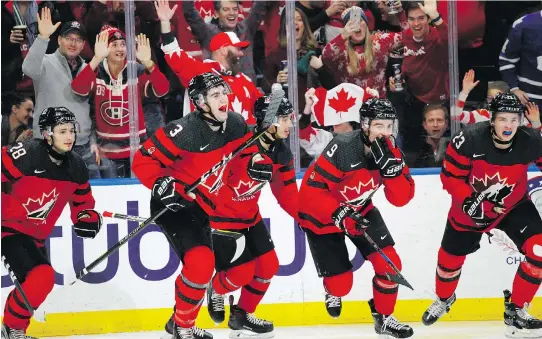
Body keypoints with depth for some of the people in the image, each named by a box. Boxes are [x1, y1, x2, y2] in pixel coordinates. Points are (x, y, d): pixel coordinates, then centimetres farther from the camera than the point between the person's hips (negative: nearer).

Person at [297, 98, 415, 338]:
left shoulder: (390, 152, -13)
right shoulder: (343, 148, -32)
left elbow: (401, 198, -16)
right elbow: (311, 190, -30)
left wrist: (391, 166, -31)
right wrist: (340, 215, -38)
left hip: (359, 210, 5)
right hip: (322, 215, -5)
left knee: (389, 263, -7)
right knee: (341, 284, -4)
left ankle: (383, 318, 15)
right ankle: (333, 291, 34)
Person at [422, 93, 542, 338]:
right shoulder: (469, 140, -30)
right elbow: (450, 176, -19)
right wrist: (468, 201, -29)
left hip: (513, 206, 1)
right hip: (471, 206, -1)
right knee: (450, 258, 13)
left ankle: (515, 311, -2)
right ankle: (444, 299, 50)